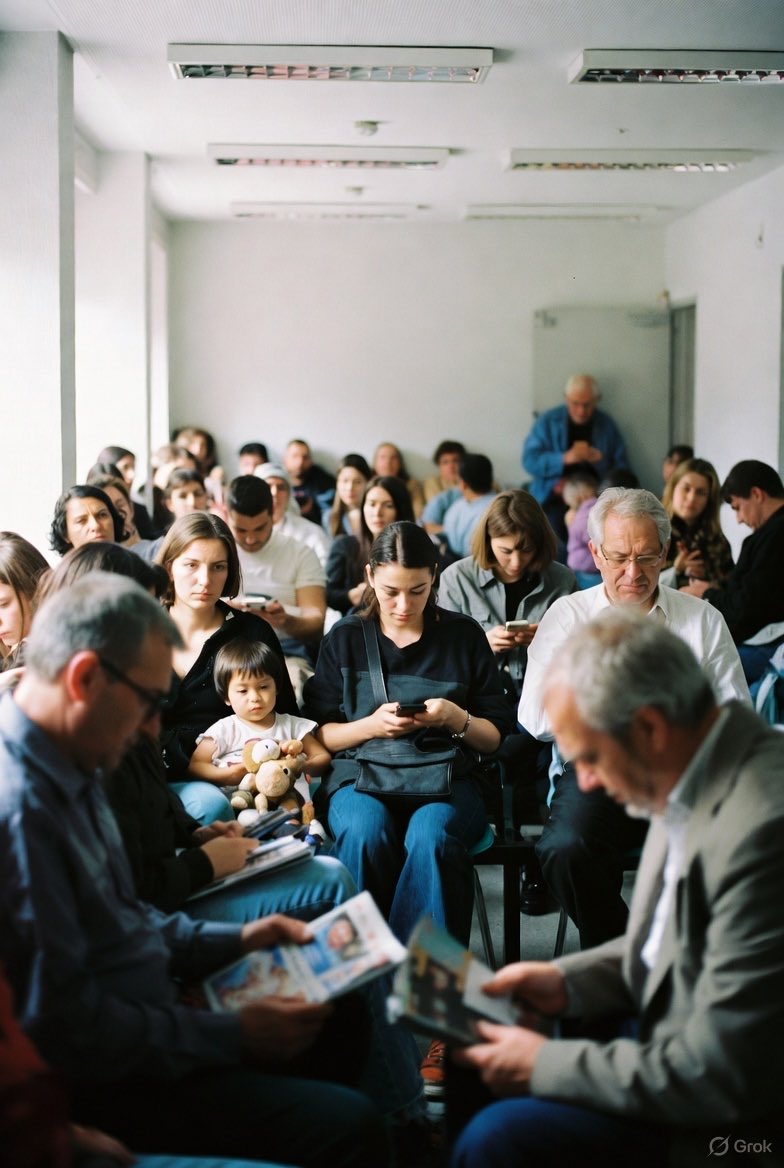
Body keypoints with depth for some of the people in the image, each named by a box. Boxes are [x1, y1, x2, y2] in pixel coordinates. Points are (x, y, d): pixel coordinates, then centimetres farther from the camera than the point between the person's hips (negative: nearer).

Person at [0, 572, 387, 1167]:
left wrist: (237, 940, 12)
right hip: (101, 1082, -11)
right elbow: (69, 1029, -27)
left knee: (340, 1018, 18)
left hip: (142, 1017, 11)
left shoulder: (67, 774, 5)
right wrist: (234, 1036, -18)